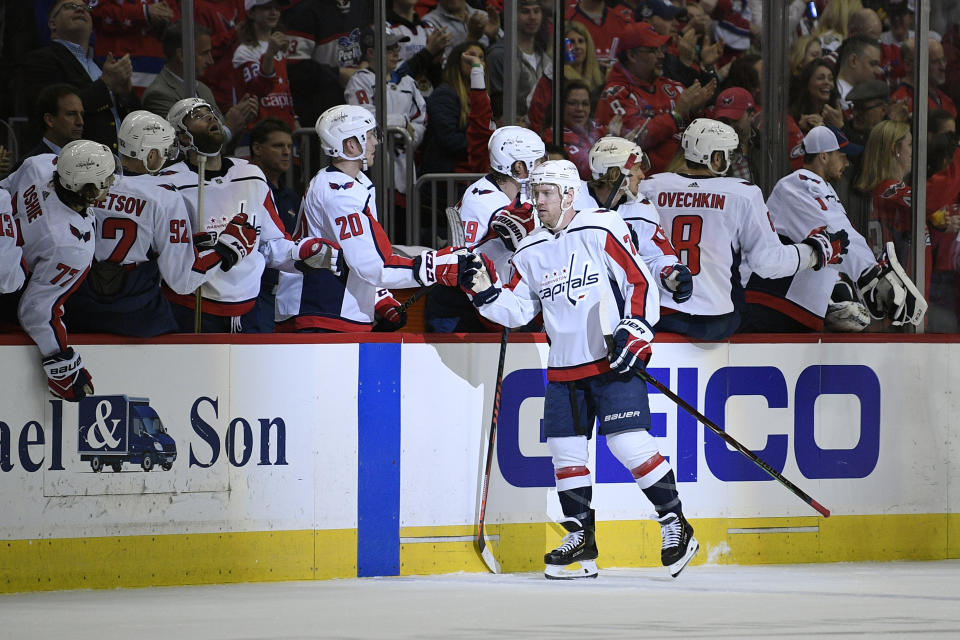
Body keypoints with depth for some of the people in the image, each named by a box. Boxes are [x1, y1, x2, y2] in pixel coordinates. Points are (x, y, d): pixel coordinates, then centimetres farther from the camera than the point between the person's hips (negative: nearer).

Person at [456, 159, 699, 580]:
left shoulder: (601, 231, -8)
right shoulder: (531, 252, 10)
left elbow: (641, 281, -9)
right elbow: (518, 310, 13)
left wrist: (634, 332, -17)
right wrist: (484, 291, -3)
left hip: (614, 361, -7)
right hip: (564, 368, 7)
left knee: (629, 443, -15)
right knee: (565, 449, 4)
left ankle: (676, 526, -4)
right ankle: (581, 538, 15)